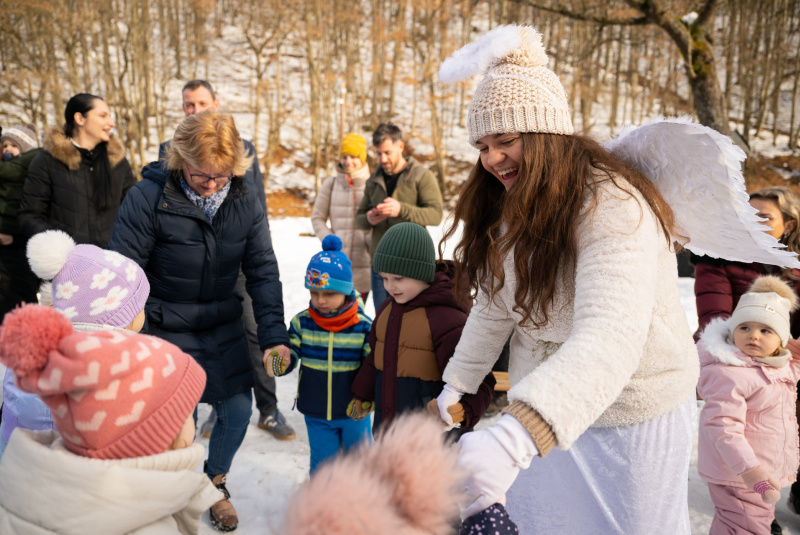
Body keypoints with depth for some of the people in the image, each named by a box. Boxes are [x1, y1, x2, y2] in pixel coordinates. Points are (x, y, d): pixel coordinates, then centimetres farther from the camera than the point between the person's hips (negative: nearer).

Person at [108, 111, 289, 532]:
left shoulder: (245, 204, -7)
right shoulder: (147, 198, -18)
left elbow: (263, 272, -5)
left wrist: (273, 334, -13)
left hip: (224, 328, 4)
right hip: (166, 332, -4)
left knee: (238, 410, 8)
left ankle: (214, 482, 37)